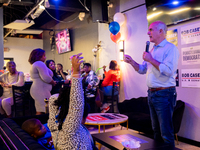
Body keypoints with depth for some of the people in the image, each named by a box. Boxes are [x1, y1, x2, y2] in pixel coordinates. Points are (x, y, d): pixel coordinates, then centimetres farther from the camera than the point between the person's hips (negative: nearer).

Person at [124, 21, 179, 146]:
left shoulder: (170, 48, -11)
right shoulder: (152, 50, 16)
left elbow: (168, 70, -25)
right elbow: (142, 70, 19)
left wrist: (151, 60, -17)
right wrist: (132, 62, 3)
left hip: (164, 94, -8)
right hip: (152, 93, 9)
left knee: (166, 133, -3)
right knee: (156, 130, 18)